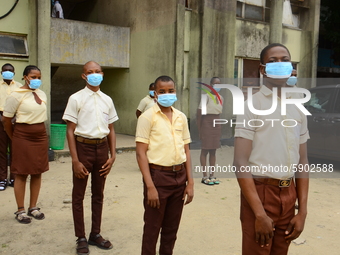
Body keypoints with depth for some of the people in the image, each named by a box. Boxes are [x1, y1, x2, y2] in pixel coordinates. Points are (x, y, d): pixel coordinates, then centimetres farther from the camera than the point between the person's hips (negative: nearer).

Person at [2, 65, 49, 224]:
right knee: (21, 174, 2)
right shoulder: (16, 95, -10)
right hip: (23, 137, -6)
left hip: (41, 136, 6)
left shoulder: (42, 94, 8)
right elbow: (6, 119, -6)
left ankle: (33, 207, 23)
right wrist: (14, 138, 4)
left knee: (37, 173, 10)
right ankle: (20, 211, 13)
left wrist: (40, 130, 13)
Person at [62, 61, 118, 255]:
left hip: (102, 147, 4)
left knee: (99, 194, 14)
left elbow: (111, 130, 11)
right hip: (83, 146, -4)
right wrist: (75, 160, -12)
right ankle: (81, 238, 20)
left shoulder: (107, 100, 7)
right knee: (79, 195, 7)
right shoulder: (76, 99, -6)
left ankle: (96, 234, 29)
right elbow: (70, 131, -8)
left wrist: (113, 155, 2)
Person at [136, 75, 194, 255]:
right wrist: (150, 186, -15)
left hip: (179, 176, 5)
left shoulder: (181, 117, 9)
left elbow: (186, 150, 12)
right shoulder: (147, 117, -7)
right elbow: (141, 153, -10)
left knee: (171, 227, 16)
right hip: (158, 176, -5)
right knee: (152, 228, 6)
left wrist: (190, 182, 7)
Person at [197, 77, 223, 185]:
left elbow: (219, 112, 14)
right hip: (206, 124, -6)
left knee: (213, 151, 10)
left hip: (217, 124, 7)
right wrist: (199, 130, -12)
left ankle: (211, 175, 18)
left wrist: (219, 129, 10)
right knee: (205, 150, 0)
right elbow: (199, 114, -11)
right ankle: (205, 176, 5)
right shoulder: (206, 96, -11)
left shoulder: (220, 98, 9)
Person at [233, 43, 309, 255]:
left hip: (288, 194, 6)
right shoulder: (252, 105, -8)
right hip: (261, 192, -5)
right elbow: (241, 163, -15)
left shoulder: (298, 109, 9)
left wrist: (303, 211, 4)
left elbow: (302, 162, 10)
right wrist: (260, 214, -19)